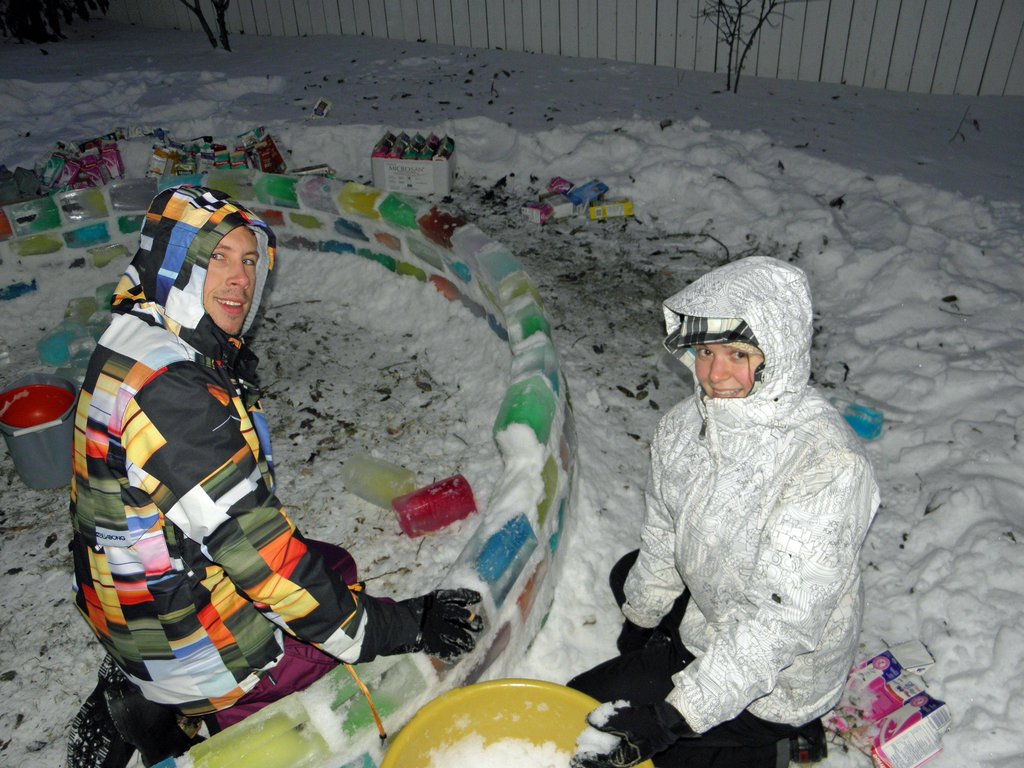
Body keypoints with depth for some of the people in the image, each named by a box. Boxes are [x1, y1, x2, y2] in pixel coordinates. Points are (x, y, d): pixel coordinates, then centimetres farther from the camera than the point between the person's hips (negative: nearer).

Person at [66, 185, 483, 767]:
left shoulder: (134, 350, 4)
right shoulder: (170, 390, -27)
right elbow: (248, 541, -26)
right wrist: (394, 630, -19)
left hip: (136, 604, 9)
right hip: (190, 644, -9)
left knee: (334, 566, 23)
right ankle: (181, 718, 6)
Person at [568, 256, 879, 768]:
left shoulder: (829, 468, -33)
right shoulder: (684, 426, -12)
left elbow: (780, 623, -32)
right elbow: (663, 541, 4)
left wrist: (670, 717, -32)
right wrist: (637, 628, 17)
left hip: (778, 682, -8)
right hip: (706, 618, 8)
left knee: (581, 715, -5)